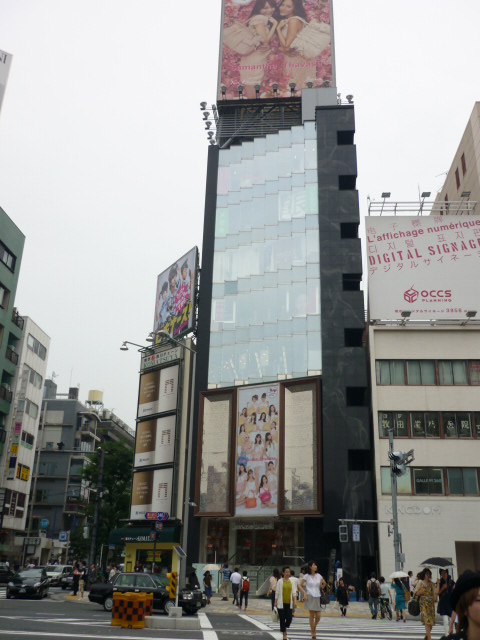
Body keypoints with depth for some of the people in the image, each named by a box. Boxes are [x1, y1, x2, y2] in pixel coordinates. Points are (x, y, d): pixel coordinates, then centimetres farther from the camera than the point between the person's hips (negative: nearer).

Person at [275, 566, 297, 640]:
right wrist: (275, 602, -1)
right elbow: (277, 592, 1)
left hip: (289, 603, 2)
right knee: (282, 619, 1)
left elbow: (294, 592, 3)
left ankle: (285, 628, 29)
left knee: (289, 618, -3)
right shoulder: (280, 581, -2)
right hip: (281, 603, -2)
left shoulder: (292, 581, 6)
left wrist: (295, 601, -7)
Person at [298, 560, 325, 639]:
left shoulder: (318, 576, 7)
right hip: (310, 597, -3)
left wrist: (323, 585, -2)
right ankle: (313, 632, 13)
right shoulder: (307, 576, -2)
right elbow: (300, 586, -1)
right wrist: (304, 593, -12)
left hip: (317, 597, 3)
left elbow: (322, 586, 20)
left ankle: (314, 627, 28)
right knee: (311, 615, -2)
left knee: (318, 616, 0)